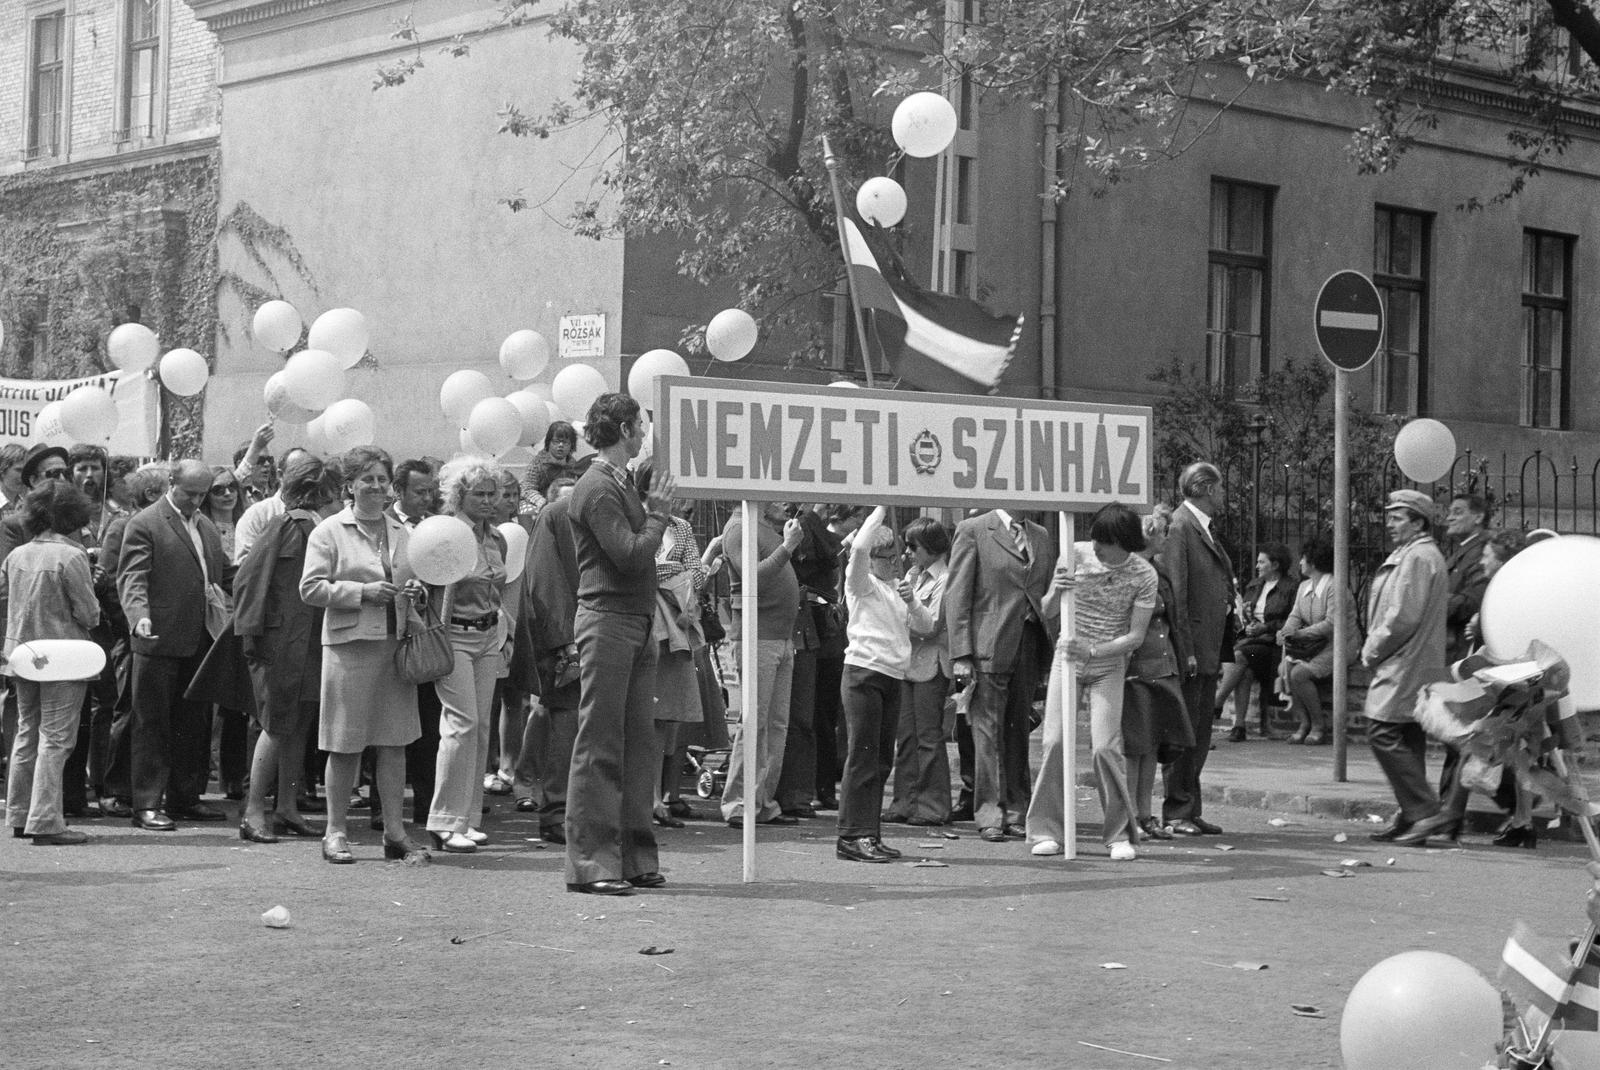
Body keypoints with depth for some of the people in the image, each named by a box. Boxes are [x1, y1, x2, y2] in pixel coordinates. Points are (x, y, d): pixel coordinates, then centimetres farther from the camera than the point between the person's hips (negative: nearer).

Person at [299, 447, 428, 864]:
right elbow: (310, 588, -7)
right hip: (349, 645, -5)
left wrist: (417, 591, 2)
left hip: (397, 644, 5)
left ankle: (395, 831, 11)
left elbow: (418, 578, 26)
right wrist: (362, 591, -15)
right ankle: (336, 832, 10)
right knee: (345, 745, 0)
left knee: (395, 742, 5)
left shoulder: (404, 533, 15)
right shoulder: (329, 532, 0)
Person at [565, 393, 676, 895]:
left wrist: (656, 510, 6)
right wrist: (658, 513, -7)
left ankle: (634, 858, 15)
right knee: (599, 746, -6)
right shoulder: (597, 487, -11)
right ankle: (590, 864, -4)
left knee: (638, 742, 10)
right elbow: (630, 555, -19)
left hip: (637, 623, 9)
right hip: (607, 621, -9)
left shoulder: (623, 485, 17)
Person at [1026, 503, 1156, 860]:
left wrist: (1093, 650, -25)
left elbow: (1136, 636, -12)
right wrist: (1056, 594, -22)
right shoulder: (1076, 555, -8)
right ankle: (1046, 830, 6)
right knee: (1055, 742, -5)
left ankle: (1120, 834, 2)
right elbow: (1047, 609, 2)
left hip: (1109, 665, -2)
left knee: (1105, 747, -12)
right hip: (1067, 657, 2)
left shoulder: (1144, 575, -13)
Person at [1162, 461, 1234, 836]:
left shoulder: (1204, 529, 18)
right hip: (1189, 647, -9)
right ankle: (1176, 812, 0)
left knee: (1201, 734, 11)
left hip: (1209, 648, 9)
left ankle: (1192, 811, 16)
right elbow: (1176, 591, -17)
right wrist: (1185, 648, -21)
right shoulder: (1179, 527, -11)